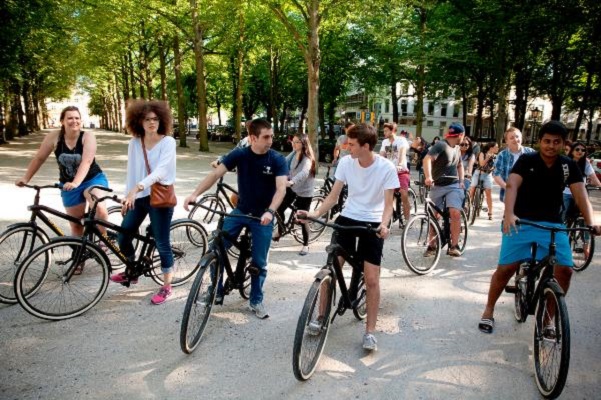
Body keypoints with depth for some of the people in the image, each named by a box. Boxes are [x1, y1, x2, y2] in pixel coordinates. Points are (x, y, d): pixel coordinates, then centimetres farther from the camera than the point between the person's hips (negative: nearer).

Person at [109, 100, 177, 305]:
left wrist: (137, 188, -35)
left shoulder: (168, 142, -11)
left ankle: (166, 286, 15)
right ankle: (131, 272, 37)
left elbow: (161, 170, -24)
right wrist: (127, 196, 9)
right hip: (138, 196, 6)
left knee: (162, 243, 0)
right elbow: (131, 172, 9)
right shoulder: (134, 143, 5)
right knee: (123, 236, 10)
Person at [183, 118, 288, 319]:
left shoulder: (278, 160, -13)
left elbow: (281, 189, -23)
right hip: (240, 211, 2)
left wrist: (270, 212, -40)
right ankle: (216, 291, 16)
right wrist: (195, 194, -26)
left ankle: (256, 300, 23)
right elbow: (216, 174, -13)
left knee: (259, 261, 4)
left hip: (263, 217, -2)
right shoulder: (239, 154, -8)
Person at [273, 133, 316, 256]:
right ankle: (279, 233, 34)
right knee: (280, 209, 9)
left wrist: (292, 181, -56)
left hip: (304, 192, -7)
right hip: (292, 188, 7)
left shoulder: (307, 158, -22)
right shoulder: (293, 154, 1)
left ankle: (306, 245, 17)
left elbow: (304, 173, -40)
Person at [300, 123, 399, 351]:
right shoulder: (345, 163, -7)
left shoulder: (387, 168, -14)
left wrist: (384, 224, -32)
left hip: (372, 223, -2)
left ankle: (370, 332, 10)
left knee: (371, 279, -4)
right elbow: (333, 196, -3)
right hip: (347, 219, 3)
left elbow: (388, 204, -12)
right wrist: (315, 214, -19)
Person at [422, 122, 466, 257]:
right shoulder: (441, 145, -12)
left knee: (455, 213, -15)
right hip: (437, 186, -4)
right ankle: (432, 246, 17)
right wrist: (428, 177, -41)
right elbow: (427, 159, -27)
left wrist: (461, 181, 13)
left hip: (454, 186, 4)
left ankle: (454, 246, -7)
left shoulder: (457, 149, 12)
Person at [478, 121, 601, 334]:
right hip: (521, 222, -3)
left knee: (564, 270, -10)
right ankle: (488, 311, 12)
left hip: (552, 224, 3)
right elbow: (512, 186, -22)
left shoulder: (569, 166, 2)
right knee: (506, 268, -9)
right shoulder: (526, 160, -7)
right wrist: (509, 214, -39)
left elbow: (581, 195, -8)